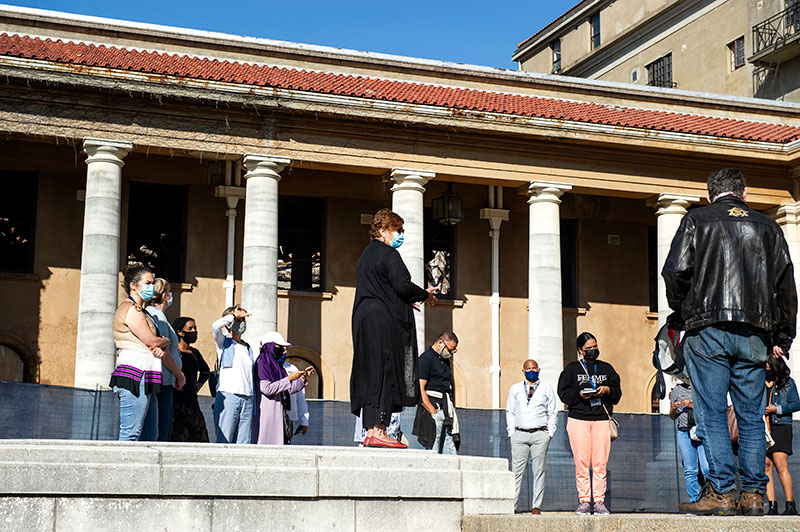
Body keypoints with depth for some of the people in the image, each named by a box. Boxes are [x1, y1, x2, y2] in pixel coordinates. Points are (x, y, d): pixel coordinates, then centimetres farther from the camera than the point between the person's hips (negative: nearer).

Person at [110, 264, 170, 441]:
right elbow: (152, 341, -11)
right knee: (131, 433, -13)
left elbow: (157, 345, 22)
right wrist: (166, 342, 11)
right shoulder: (131, 309, -7)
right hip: (134, 375, -10)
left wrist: (161, 349, -2)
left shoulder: (141, 311, 24)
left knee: (150, 434, 6)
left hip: (146, 378, 10)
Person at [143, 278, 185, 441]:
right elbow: (163, 352, -15)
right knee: (160, 433, -9)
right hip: (162, 381, -10)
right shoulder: (157, 315, -10)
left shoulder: (147, 313, 18)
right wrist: (180, 375, -4)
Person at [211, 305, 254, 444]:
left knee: (243, 443, 1)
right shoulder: (224, 341, 6)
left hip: (247, 399, 6)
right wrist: (234, 315, -2)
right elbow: (216, 326, -16)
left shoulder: (248, 347, 23)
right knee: (224, 441, -12)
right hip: (228, 396, -6)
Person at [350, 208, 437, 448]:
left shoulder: (366, 255, 21)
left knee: (371, 375, 8)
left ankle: (371, 431, 7)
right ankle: (377, 431, -12)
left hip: (365, 320, 10)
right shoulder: (388, 254, -9)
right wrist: (425, 295, -2)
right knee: (385, 373, -9)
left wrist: (406, 300, 19)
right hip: (384, 321, -10)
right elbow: (402, 285, -20)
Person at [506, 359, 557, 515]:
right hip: (520, 434, 1)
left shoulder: (547, 389, 12)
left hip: (540, 434, 0)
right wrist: (511, 432, 5)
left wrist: (550, 433, 2)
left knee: (539, 471, -2)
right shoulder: (515, 389, 15)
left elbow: (552, 413, 12)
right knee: (517, 471, -5)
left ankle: (536, 506, 3)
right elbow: (510, 412, 15)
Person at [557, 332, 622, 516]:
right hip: (578, 419, -2)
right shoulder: (572, 368, 11)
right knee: (581, 462, -5)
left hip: (602, 419, 2)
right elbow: (563, 392, 4)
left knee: (601, 463, -4)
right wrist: (579, 394, -13)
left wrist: (607, 390, -6)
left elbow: (617, 393, 15)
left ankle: (599, 502, 1)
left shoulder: (607, 368, 18)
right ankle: (583, 501, 1)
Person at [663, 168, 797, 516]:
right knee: (751, 417, 7)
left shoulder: (696, 220, 7)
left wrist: (683, 312, 12)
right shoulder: (768, 227, 17)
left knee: (711, 415, -2)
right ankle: (753, 494, 6)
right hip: (754, 334, 3)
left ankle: (721, 493, -7)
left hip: (708, 330, -3)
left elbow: (675, 271, -4)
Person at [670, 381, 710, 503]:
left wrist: (693, 405, -13)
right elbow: (672, 416, 20)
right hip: (684, 433, 2)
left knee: (707, 468, -12)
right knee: (689, 470, 0)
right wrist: (674, 409, -1)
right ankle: (694, 500, 4)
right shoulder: (677, 390, 15)